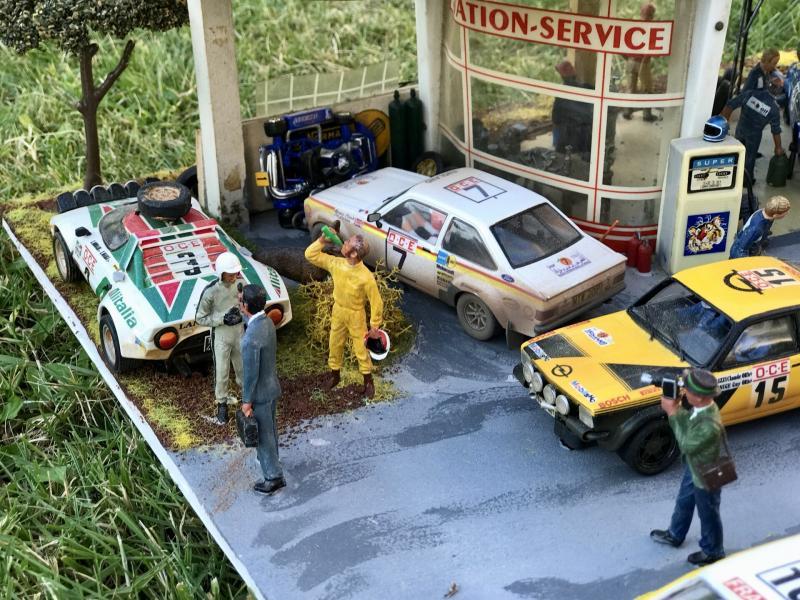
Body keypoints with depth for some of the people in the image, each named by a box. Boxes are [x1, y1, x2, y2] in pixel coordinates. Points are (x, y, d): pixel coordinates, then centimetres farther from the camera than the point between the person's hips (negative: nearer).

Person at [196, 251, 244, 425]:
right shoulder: (210, 292, -23)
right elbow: (200, 318, -14)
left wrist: (242, 313, -11)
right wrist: (223, 319, -23)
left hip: (239, 333, 4)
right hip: (221, 337, -4)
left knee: (244, 366, 21)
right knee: (222, 372, 8)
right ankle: (222, 403, 28)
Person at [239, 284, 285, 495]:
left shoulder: (251, 338, -34)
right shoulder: (267, 322, -7)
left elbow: (251, 373, -26)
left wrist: (247, 401, -13)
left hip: (260, 393, -8)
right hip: (272, 386, 8)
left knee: (263, 435, 9)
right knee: (269, 429, 28)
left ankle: (274, 476, 22)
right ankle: (270, 461, 48)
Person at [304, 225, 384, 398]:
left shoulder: (366, 277, -31)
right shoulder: (336, 264, -17)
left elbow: (376, 302, -21)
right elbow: (310, 255, -12)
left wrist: (375, 326, -14)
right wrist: (322, 239, -25)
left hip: (355, 315, -5)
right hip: (338, 311, 5)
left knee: (360, 349, 12)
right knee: (334, 345, 21)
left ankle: (368, 381, 34)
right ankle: (334, 374, 45)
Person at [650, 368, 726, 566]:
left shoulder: (710, 426, -43)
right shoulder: (701, 407, -17)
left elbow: (687, 445, -31)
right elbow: (688, 420, 0)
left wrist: (673, 413, -31)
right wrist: (676, 408, -20)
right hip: (693, 467, 8)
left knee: (708, 514, 19)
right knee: (683, 503, 31)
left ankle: (712, 552, 45)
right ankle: (675, 535, 57)